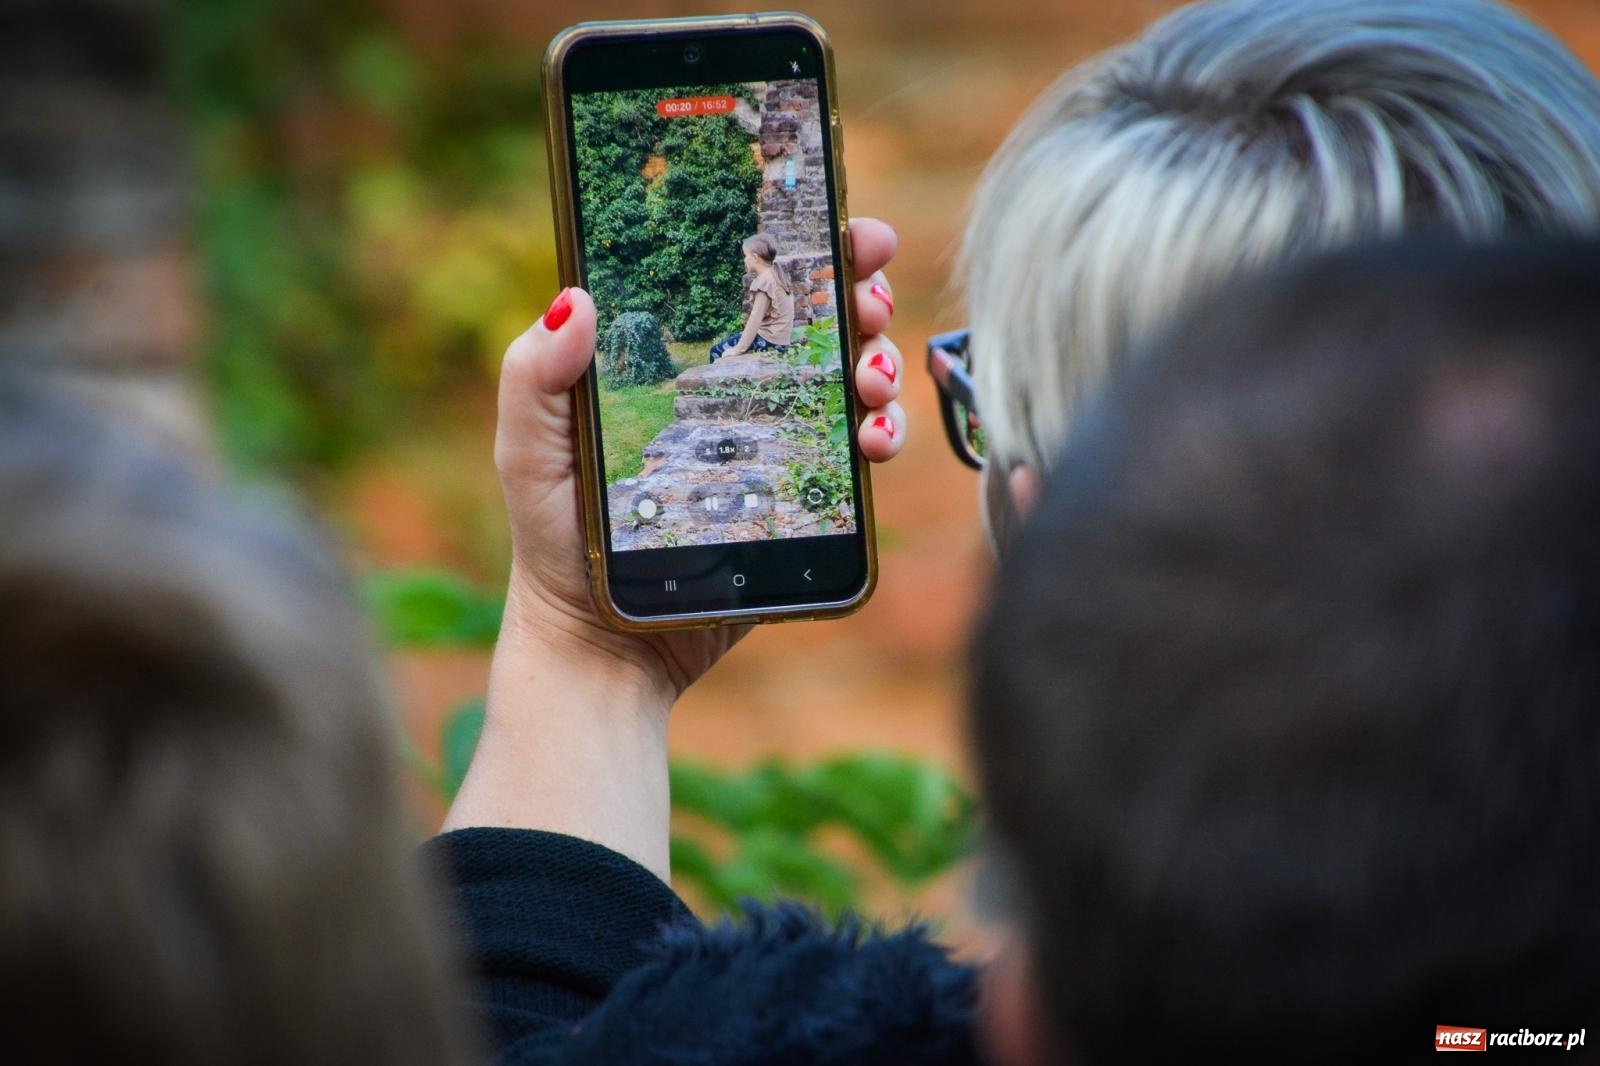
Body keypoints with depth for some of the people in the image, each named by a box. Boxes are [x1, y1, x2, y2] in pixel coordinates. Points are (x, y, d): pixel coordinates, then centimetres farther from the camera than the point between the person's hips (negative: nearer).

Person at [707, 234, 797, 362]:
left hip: (770, 340, -10)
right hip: (781, 337, 10)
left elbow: (755, 319, -21)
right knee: (728, 339, 23)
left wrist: (739, 349, -19)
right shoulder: (776, 274, 12)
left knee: (717, 351, -3)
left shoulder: (763, 282, -17)